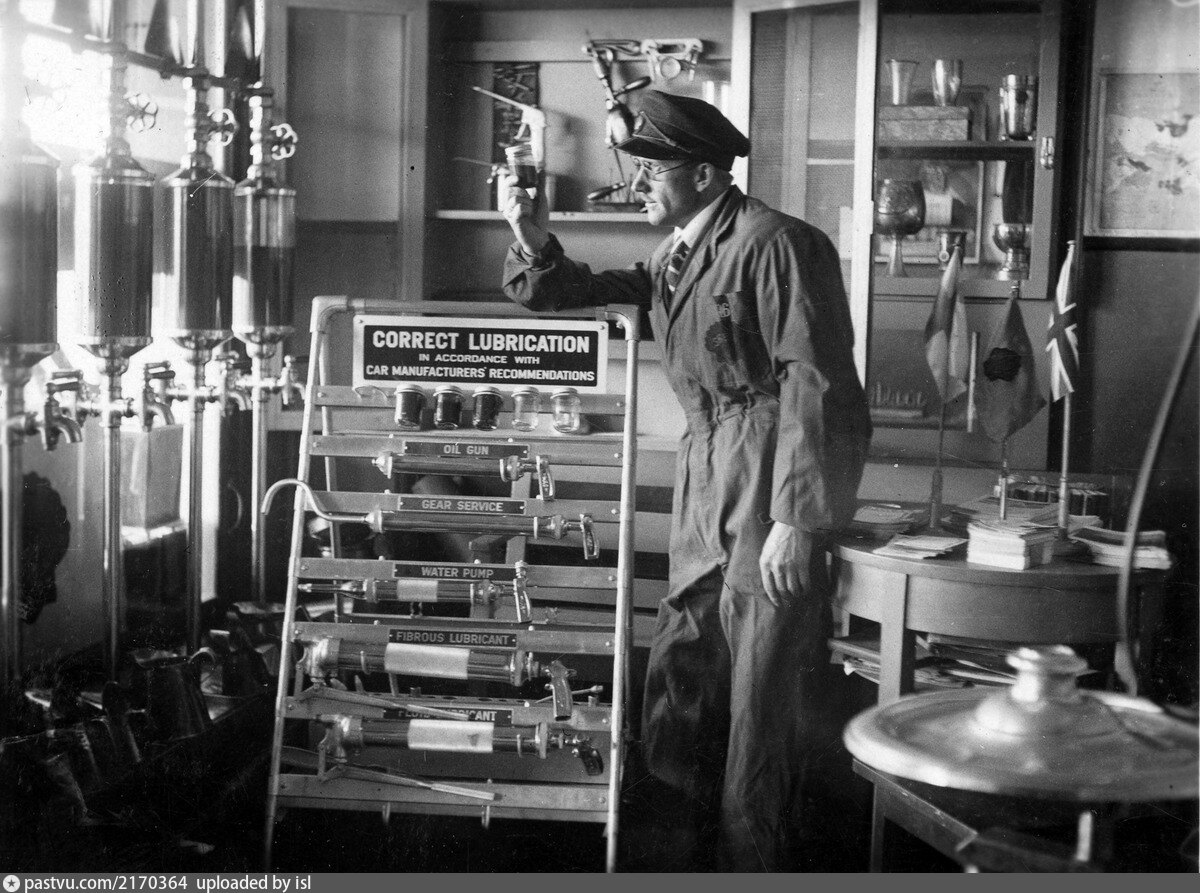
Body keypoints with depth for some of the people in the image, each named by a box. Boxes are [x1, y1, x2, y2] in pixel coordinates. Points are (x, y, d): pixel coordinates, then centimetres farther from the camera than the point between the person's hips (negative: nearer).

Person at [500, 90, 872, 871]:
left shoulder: (776, 245, -12)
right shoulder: (678, 256, 16)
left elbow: (818, 386, -17)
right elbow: (592, 295, 25)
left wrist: (797, 520, -21)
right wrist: (538, 247, 5)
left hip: (772, 485, -9)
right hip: (707, 488, 9)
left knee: (762, 698, -2)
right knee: (678, 681, 15)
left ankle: (757, 857, 13)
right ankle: (676, 838, 30)